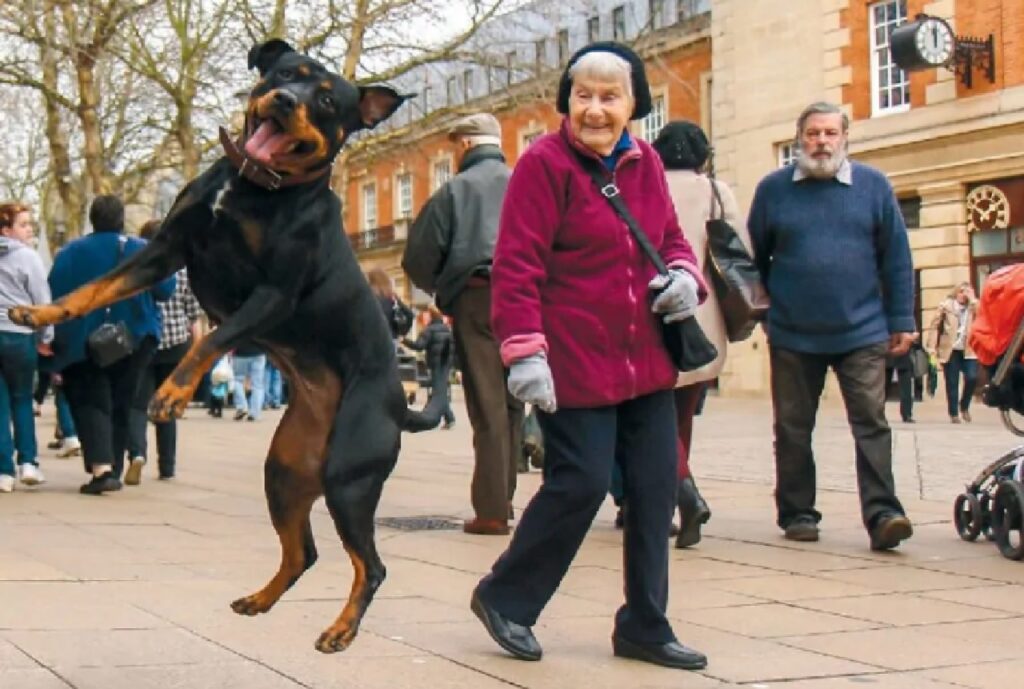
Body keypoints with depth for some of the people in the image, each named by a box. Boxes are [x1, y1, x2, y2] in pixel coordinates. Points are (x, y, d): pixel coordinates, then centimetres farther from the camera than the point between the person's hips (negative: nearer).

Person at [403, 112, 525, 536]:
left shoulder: (455, 190, 4)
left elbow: (419, 257, 1)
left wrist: (437, 288, 19)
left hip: (476, 299, -3)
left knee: (487, 407, -3)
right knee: (512, 404, 13)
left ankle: (491, 511, -5)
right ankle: (504, 498, 17)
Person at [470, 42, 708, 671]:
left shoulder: (646, 164, 10)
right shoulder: (545, 163, -9)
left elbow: (670, 238, 22)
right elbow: (516, 265, -13)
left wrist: (684, 274, -2)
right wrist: (525, 352, -20)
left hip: (646, 361, 7)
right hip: (574, 364, -7)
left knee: (655, 487, 7)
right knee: (581, 484, -6)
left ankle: (645, 626, 21)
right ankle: (505, 598, 16)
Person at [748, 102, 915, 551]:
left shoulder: (873, 186, 4)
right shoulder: (773, 189, 5)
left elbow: (896, 257, 4)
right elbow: (754, 258, 10)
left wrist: (901, 321, 1)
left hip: (862, 332, -1)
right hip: (792, 335, 1)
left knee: (871, 424, -7)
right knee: (793, 429, 8)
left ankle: (881, 513, -9)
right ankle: (796, 512, 19)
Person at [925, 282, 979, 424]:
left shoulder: (973, 306, 10)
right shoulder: (946, 305, 3)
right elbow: (934, 326, 0)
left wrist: (972, 299, -7)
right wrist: (932, 347, -8)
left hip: (968, 350, 1)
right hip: (950, 350, -1)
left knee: (972, 378, -13)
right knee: (952, 384, 1)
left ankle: (964, 406, 12)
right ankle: (954, 414, 12)